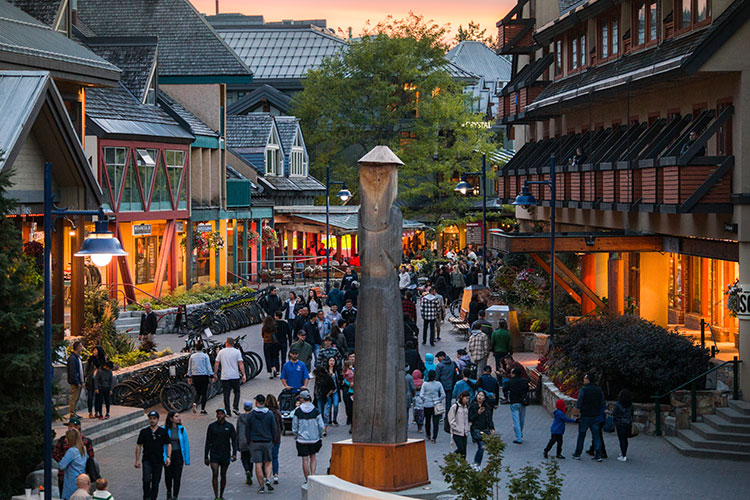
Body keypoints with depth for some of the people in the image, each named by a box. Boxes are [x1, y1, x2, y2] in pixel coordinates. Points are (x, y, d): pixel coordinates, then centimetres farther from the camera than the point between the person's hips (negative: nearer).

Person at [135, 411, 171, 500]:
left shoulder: (163, 432, 4)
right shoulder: (144, 432, 4)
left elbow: (169, 444, 6)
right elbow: (138, 446, 7)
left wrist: (168, 457, -8)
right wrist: (137, 460, 3)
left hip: (158, 461, 1)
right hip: (147, 460, -1)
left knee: (155, 482, 5)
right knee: (146, 480, -18)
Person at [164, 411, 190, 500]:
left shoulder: (181, 429, -2)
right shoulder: (165, 429, -6)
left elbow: (186, 443, 1)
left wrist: (187, 459, -1)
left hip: (178, 454, 0)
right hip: (168, 455, 0)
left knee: (177, 477, -3)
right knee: (168, 476, 7)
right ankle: (169, 491, 36)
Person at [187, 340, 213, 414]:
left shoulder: (192, 356, 2)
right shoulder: (205, 356, -7)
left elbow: (189, 368, 9)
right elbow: (208, 367, -7)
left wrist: (189, 377, 18)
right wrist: (212, 376, -1)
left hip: (195, 376, 3)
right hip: (204, 376, -3)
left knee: (198, 392, 15)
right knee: (204, 393, 6)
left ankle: (195, 403, -12)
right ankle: (202, 410, 7)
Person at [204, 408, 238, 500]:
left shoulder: (230, 426, 2)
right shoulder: (211, 426, 2)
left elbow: (234, 441, 2)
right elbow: (208, 442, 5)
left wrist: (234, 454, -11)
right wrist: (206, 457, 2)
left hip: (225, 454, 1)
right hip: (214, 454, -1)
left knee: (223, 475, 8)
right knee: (215, 474, -13)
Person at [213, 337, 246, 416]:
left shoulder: (221, 352, 4)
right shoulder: (237, 352, -1)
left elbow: (216, 364, 5)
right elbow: (241, 364, -7)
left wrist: (215, 374, 13)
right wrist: (243, 375, -6)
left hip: (224, 377, 1)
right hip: (235, 376, -1)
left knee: (226, 394, 4)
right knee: (237, 392, 14)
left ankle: (227, 412, 2)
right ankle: (235, 407, -2)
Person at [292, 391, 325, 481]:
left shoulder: (297, 411, -7)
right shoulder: (315, 411, -4)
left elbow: (294, 427, -2)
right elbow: (321, 426, -3)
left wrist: (296, 438, 11)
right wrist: (320, 437, 11)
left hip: (302, 439, -1)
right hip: (314, 438, 1)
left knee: (305, 460, 5)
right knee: (313, 457, 18)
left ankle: (307, 480, 8)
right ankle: (313, 474, 2)